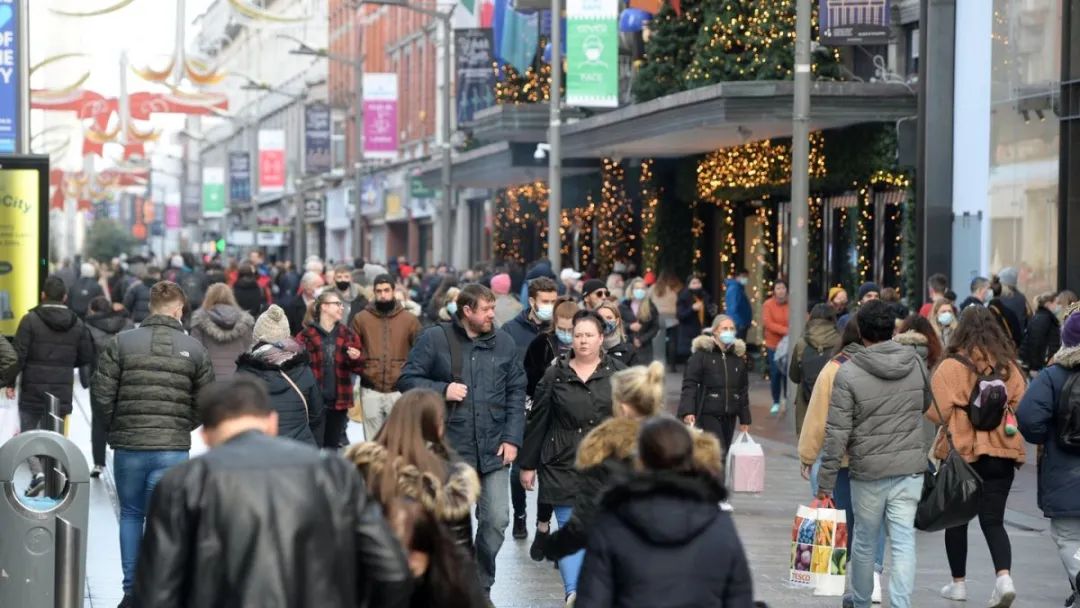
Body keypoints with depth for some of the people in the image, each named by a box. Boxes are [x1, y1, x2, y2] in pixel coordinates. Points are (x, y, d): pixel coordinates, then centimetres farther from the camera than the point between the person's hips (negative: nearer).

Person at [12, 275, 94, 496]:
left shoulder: (30, 320, -9)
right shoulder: (77, 324, 4)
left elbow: (19, 354, -13)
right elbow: (87, 357, 8)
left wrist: (9, 381, -3)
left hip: (32, 389, -3)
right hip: (61, 392, 3)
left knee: (27, 432, 8)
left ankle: (37, 473, -13)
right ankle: (51, 482, 10)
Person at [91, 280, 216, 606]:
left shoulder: (122, 343, -3)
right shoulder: (194, 348, 0)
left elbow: (101, 394, -5)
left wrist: (117, 426, 11)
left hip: (128, 446, 1)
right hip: (174, 448, -1)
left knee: (131, 514, 16)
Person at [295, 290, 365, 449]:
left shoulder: (348, 335, 10)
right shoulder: (306, 335, -4)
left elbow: (359, 368, 13)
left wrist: (356, 358, -8)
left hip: (339, 400, 5)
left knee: (332, 447, 13)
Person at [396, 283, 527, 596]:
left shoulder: (504, 342, 6)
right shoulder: (435, 339, -2)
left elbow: (516, 392, 8)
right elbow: (407, 380, 0)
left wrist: (512, 438, 1)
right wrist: (442, 390, -14)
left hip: (493, 450, 2)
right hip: (449, 450, -2)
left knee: (496, 519, 0)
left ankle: (481, 585, 18)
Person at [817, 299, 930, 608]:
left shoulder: (848, 373, -13)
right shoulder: (915, 363, -1)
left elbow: (837, 433, -12)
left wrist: (826, 482, -6)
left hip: (869, 470, -2)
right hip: (910, 467, 2)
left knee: (864, 542, 14)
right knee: (904, 541, 2)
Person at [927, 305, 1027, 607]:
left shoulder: (950, 367, -11)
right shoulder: (1008, 367, 1)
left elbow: (936, 412, -13)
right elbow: (1021, 408, 5)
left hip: (960, 452, -3)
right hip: (1002, 454, 3)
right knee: (993, 520, 7)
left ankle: (958, 583, 21)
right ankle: (1004, 576, -14)